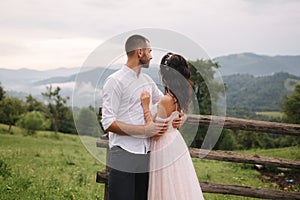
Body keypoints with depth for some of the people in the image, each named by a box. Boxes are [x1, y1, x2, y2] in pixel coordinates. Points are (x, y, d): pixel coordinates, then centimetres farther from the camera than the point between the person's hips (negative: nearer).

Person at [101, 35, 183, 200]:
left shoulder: (147, 81, 15)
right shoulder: (115, 81, -7)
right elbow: (108, 123, -14)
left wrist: (177, 117, 5)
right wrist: (144, 130, -18)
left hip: (146, 155, 7)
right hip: (124, 157, -7)